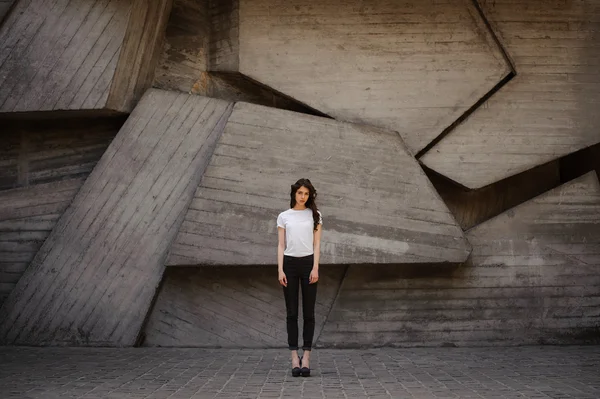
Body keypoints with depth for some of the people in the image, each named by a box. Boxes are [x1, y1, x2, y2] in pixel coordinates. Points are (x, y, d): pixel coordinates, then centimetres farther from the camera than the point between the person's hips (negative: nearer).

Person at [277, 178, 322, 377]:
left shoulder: (315, 215, 5)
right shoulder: (284, 216, 6)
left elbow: (316, 244, 1)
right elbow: (281, 245, 3)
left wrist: (315, 268, -9)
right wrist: (280, 270, -6)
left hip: (308, 263, 0)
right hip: (290, 264, 0)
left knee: (308, 312, 0)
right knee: (292, 312, 0)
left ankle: (306, 356, 4)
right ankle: (295, 356, 3)